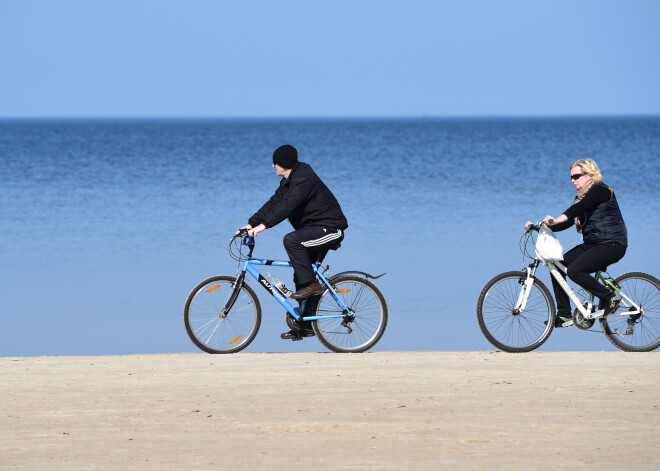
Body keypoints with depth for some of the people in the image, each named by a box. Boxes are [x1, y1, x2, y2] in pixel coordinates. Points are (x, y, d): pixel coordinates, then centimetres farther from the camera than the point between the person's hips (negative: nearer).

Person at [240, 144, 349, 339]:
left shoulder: (304, 179, -21)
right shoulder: (288, 182, 12)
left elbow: (288, 205, -33)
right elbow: (273, 204, 11)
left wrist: (264, 225, -39)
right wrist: (251, 224, 2)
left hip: (330, 229, -11)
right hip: (317, 230, 11)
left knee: (291, 240, -31)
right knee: (300, 277, 8)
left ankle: (312, 284, -24)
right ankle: (306, 325, 13)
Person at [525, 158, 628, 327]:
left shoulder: (601, 190, -11)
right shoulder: (581, 196, 16)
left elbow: (580, 207, -29)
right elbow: (568, 222, 12)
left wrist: (557, 219, -44)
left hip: (612, 245, -9)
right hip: (591, 244, 9)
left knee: (574, 270, -27)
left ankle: (609, 297, -12)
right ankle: (564, 314, 2)